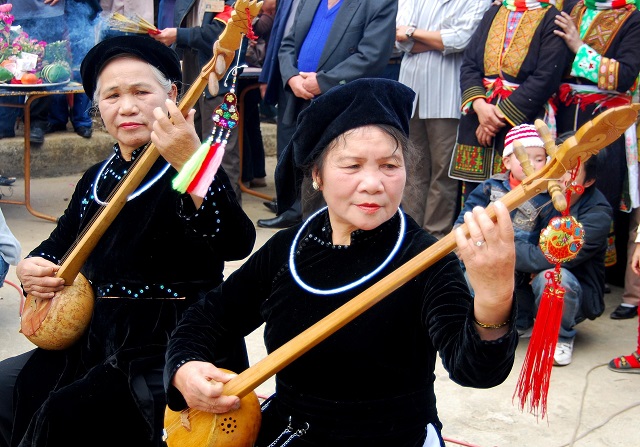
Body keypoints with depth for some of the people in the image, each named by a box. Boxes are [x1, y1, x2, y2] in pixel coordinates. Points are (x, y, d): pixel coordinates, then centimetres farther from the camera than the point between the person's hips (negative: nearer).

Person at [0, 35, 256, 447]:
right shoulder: (96, 180, 12)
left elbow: (236, 245, -30)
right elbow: (57, 246, 25)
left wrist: (191, 163, -45)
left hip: (173, 354, -7)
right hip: (97, 343, 8)